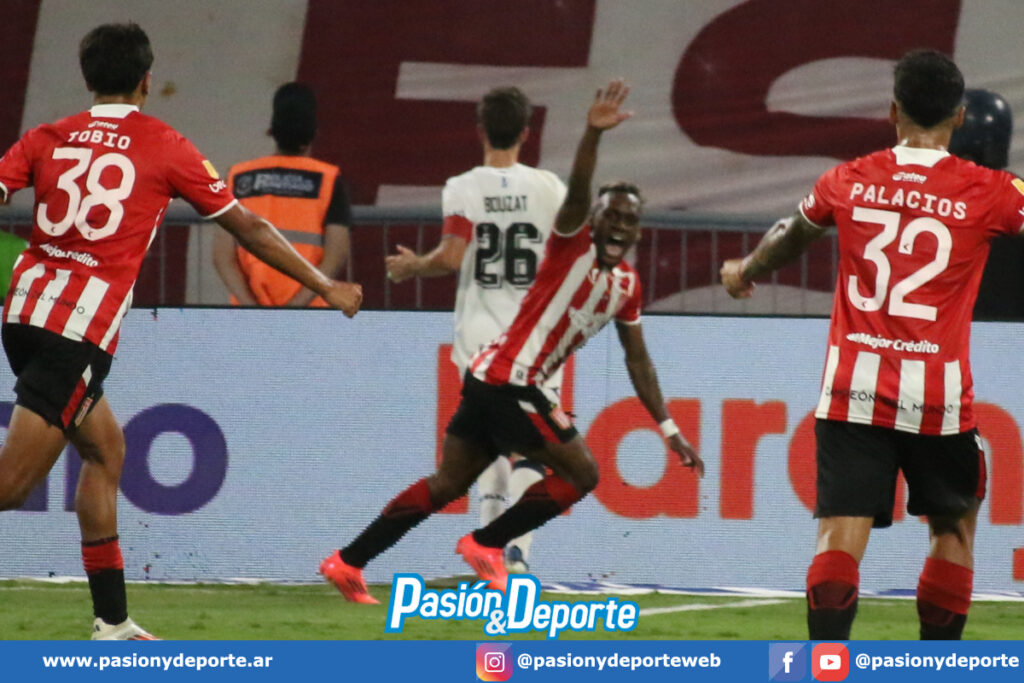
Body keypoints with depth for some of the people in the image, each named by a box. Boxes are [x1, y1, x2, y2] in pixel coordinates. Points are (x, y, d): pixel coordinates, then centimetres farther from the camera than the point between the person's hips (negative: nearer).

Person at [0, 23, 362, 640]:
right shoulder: (165, 147, 3)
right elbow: (248, 229, 9)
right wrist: (325, 286, 20)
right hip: (81, 331, -5)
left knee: (106, 449, 20)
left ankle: (113, 623, 20)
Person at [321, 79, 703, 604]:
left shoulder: (627, 285, 16)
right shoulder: (572, 245, -8)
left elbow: (637, 361, 22)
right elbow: (578, 192, -28)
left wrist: (668, 428, 20)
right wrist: (593, 134, -45)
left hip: (489, 381, 9)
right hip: (508, 380, -9)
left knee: (447, 485, 11)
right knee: (581, 474, -5)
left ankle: (348, 561, 12)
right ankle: (485, 545, 3)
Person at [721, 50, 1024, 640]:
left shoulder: (848, 182, 6)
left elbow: (790, 238, 27)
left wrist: (746, 271, 47)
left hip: (854, 389, 1)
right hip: (937, 395, -1)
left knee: (842, 535, -4)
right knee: (954, 529, 18)